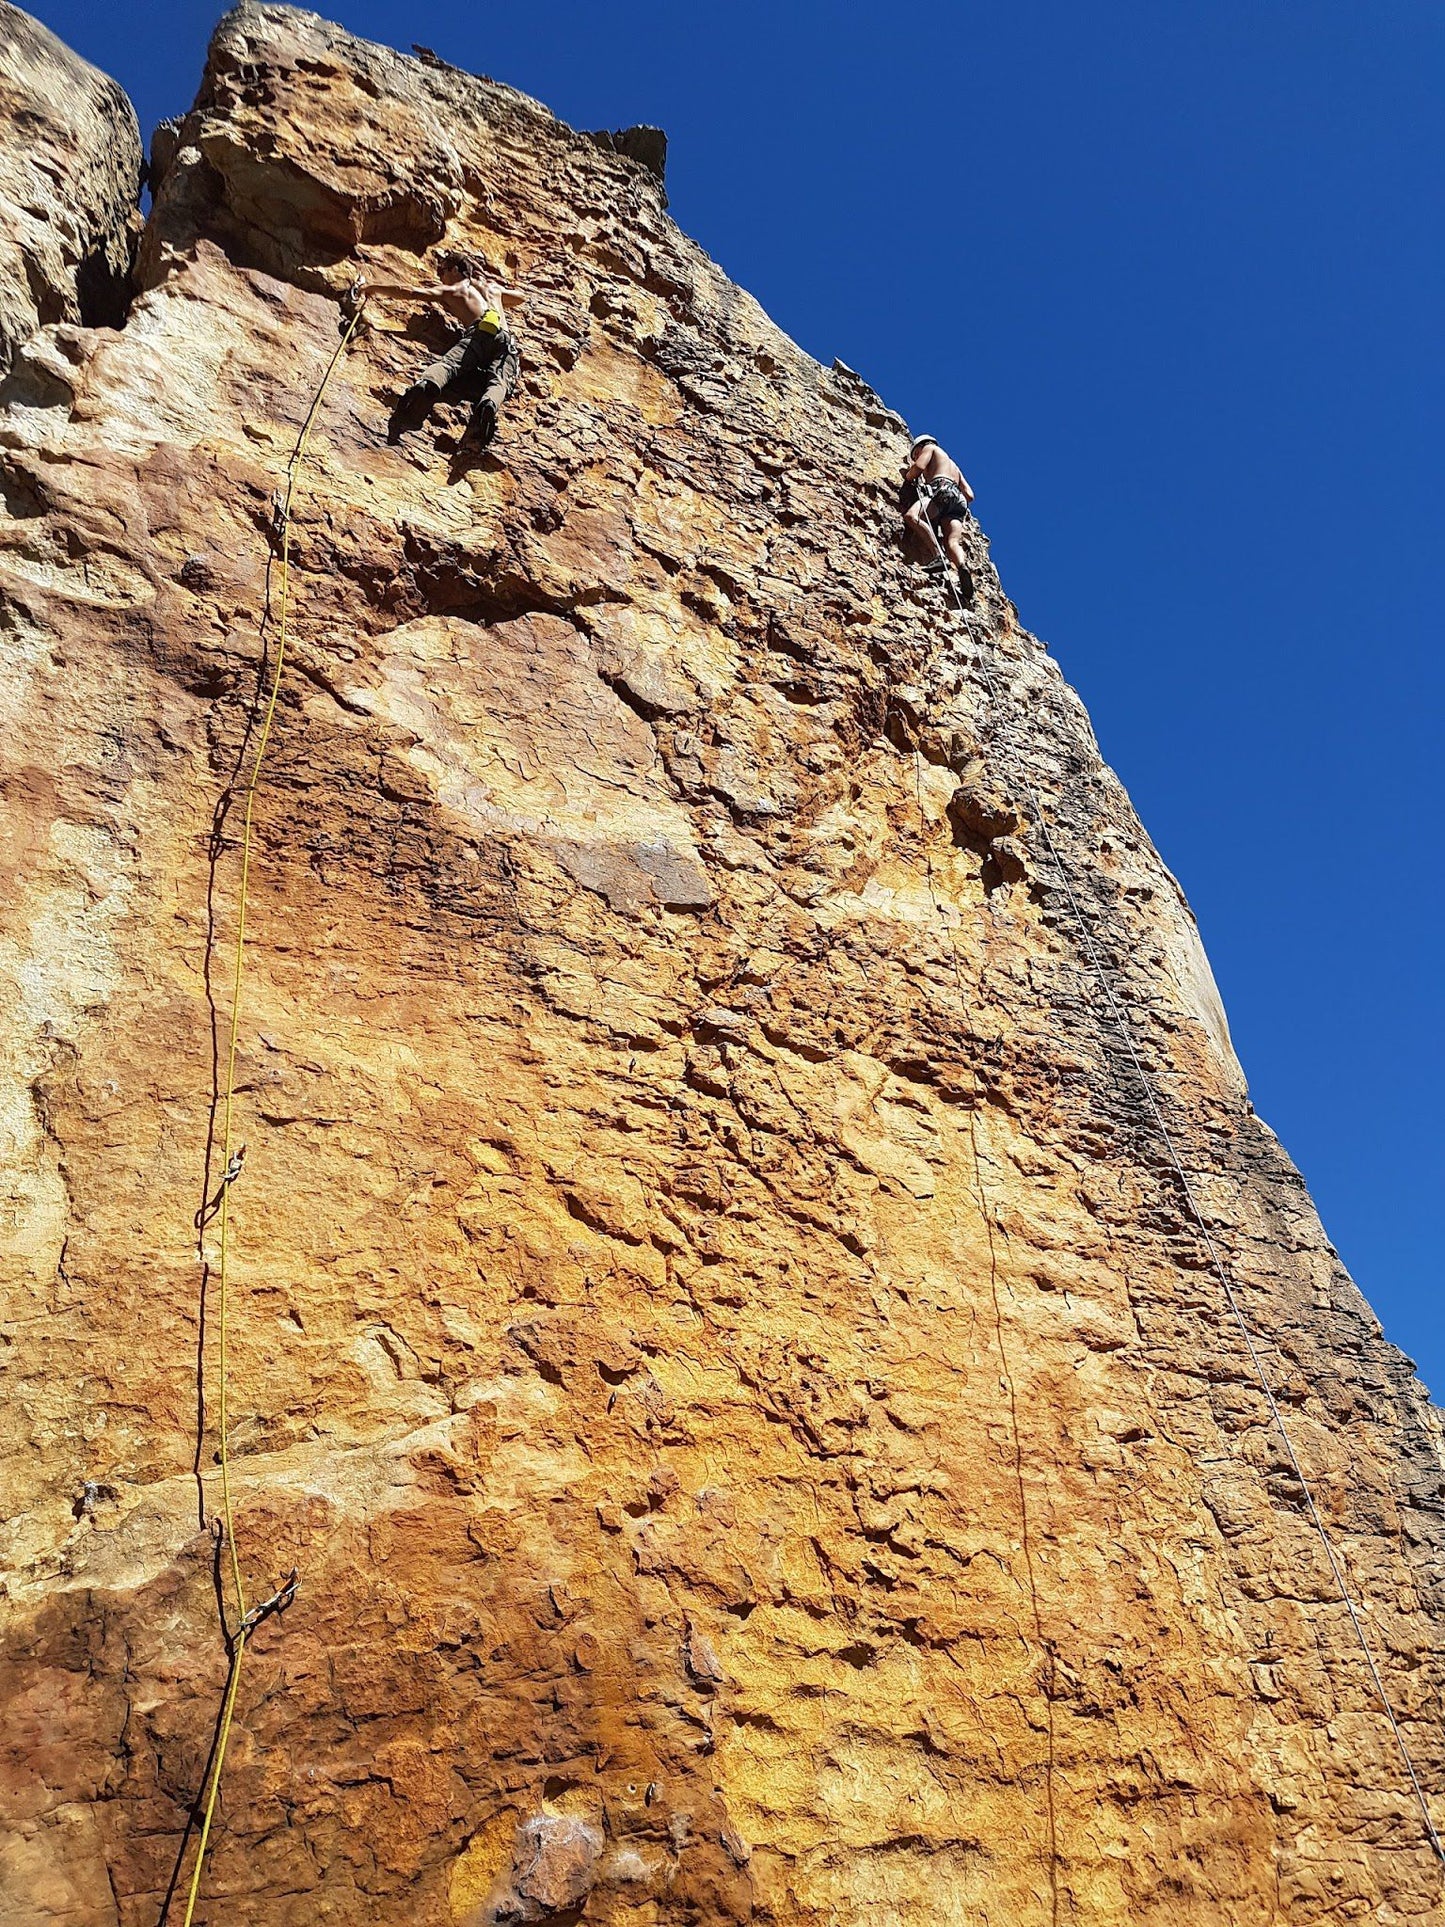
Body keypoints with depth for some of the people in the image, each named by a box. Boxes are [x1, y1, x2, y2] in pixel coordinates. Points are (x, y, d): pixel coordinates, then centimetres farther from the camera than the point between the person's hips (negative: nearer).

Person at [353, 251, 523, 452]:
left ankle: (425, 385, -59)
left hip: (478, 332, -3)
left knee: (446, 364, -24)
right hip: (506, 339, 4)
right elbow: (518, 297, 62)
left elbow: (409, 291, 24)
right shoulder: (494, 287, 41)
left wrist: (371, 286, 35)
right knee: (498, 380, -23)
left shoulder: (450, 291, 29)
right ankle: (489, 405, -59)